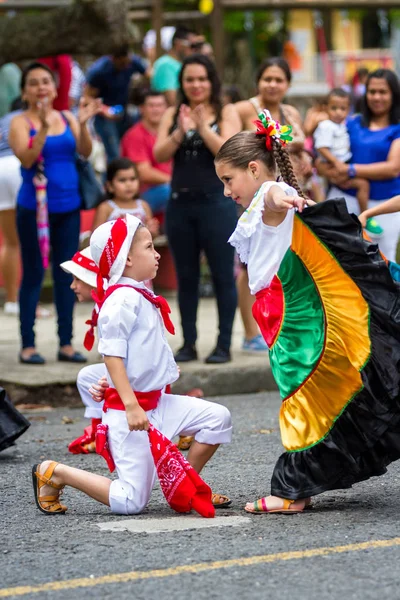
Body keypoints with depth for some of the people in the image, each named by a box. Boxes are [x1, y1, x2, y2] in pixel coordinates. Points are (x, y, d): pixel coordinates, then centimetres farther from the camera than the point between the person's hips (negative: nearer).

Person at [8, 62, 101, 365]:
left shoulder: (67, 118, 6)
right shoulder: (20, 123, -5)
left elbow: (85, 151, -3)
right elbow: (27, 159, -18)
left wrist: (83, 123, -18)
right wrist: (43, 127, -28)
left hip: (68, 207, 4)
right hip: (34, 207, -4)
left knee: (66, 274, 6)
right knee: (34, 274, -1)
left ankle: (66, 343, 12)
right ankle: (28, 345, 4)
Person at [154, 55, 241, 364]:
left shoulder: (226, 113, 1)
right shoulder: (173, 114, 10)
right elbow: (159, 155, -1)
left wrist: (203, 127, -18)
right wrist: (180, 132, -16)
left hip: (216, 202, -4)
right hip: (180, 203, 4)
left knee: (223, 275, -2)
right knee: (186, 277, 8)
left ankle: (224, 344, 3)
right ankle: (188, 343, 14)